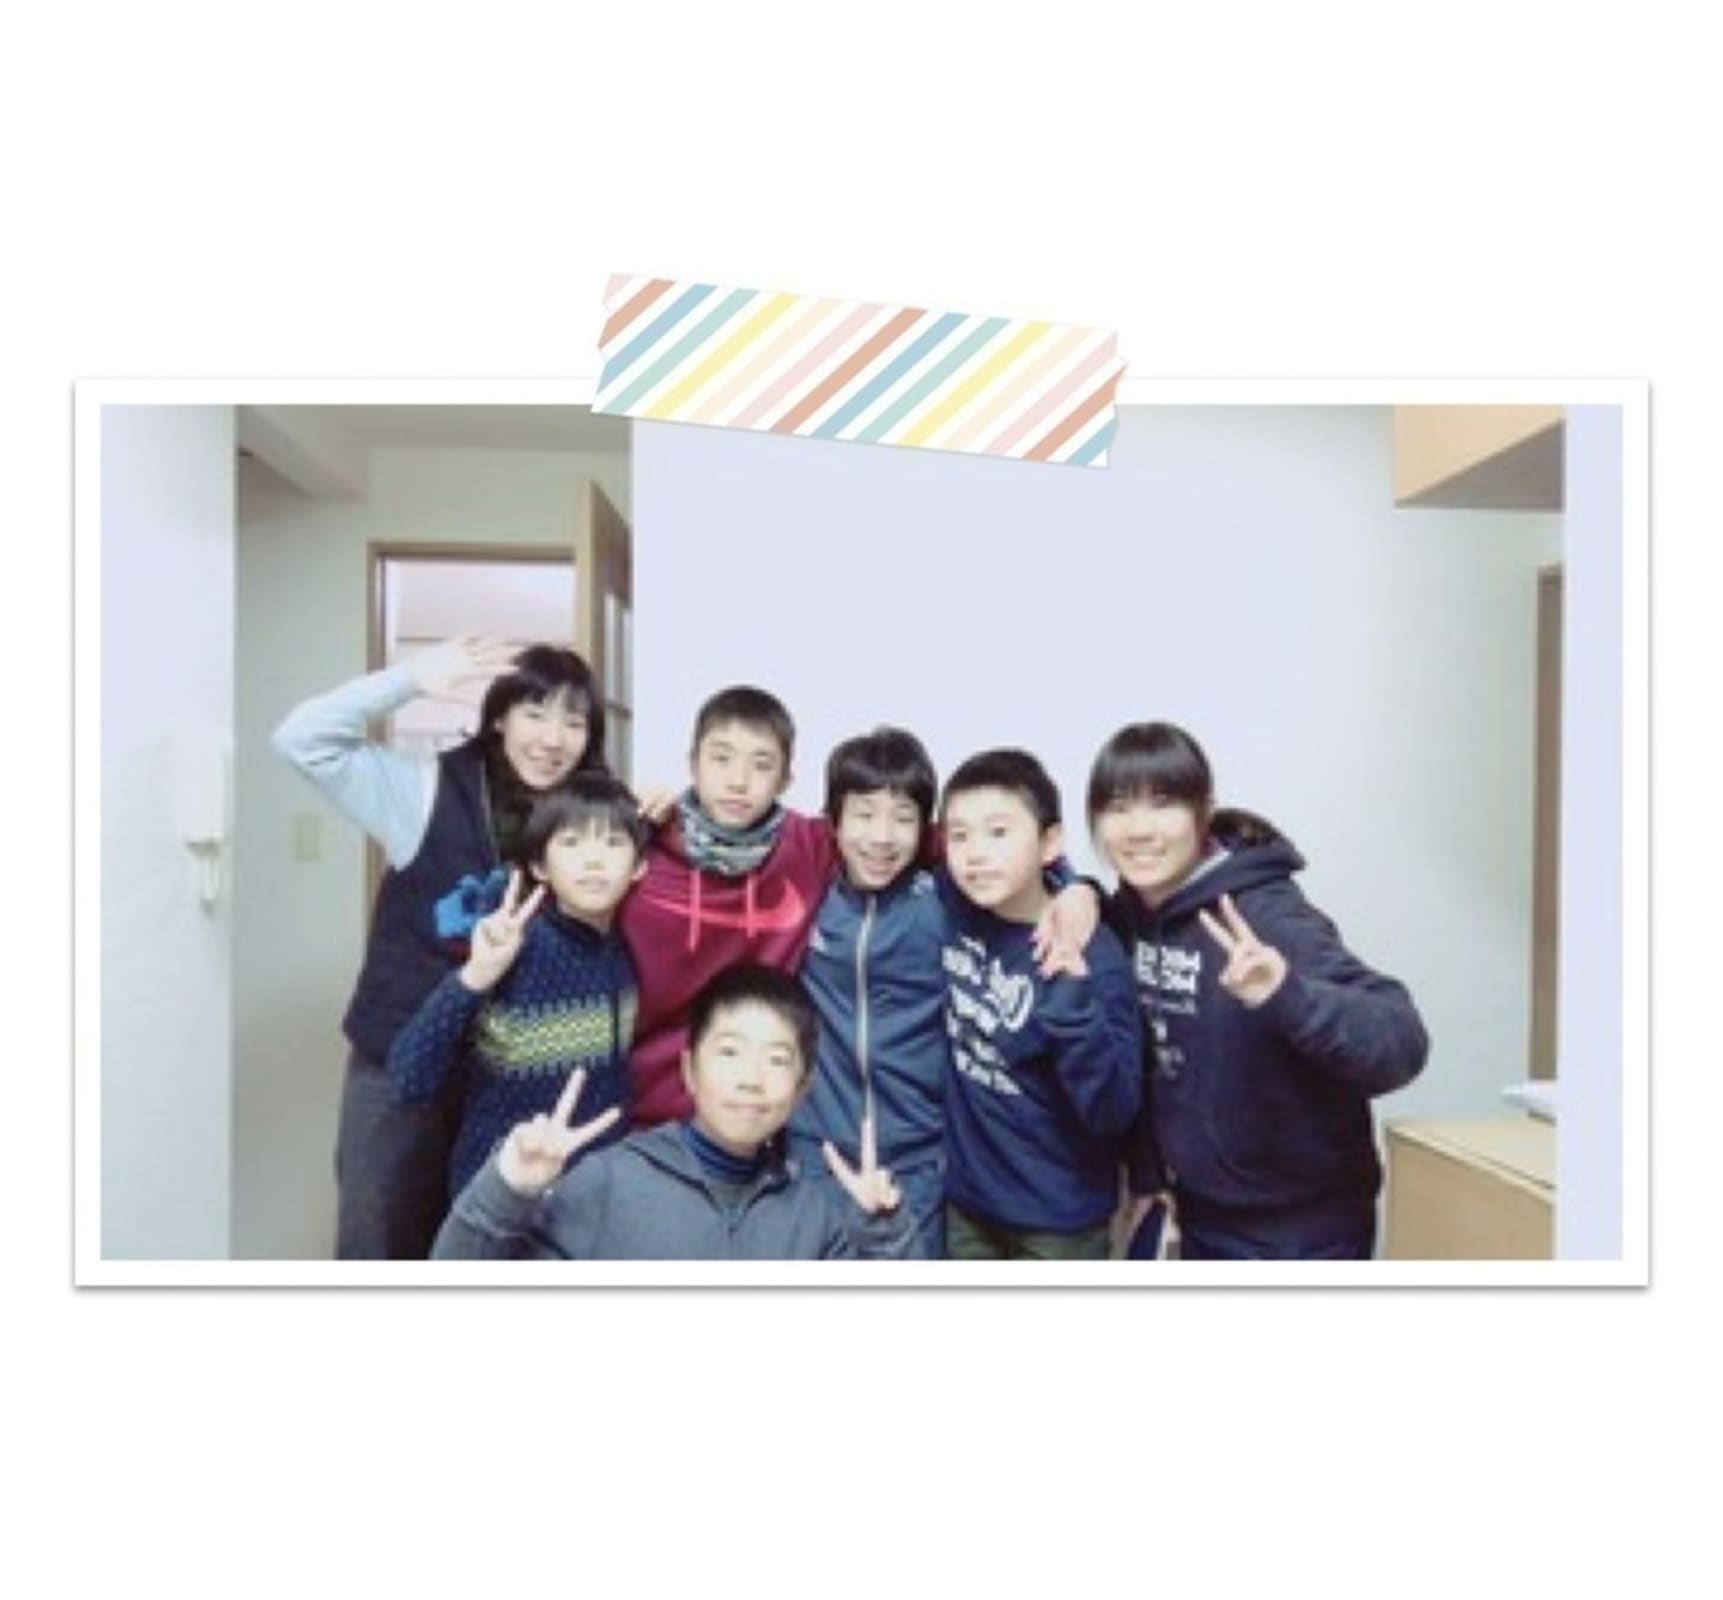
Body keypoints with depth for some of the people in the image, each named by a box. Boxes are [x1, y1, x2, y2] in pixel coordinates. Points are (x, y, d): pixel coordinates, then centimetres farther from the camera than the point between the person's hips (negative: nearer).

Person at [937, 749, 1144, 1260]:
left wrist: (1073, 995, -38)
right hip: (965, 1200, 4)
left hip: (1058, 1217, -4)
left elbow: (1113, 1114, -26)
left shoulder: (1089, 953, -23)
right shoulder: (955, 914, -10)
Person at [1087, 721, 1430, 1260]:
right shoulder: (1126, 914, -4)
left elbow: (1400, 1042, -34)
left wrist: (1285, 995, -49)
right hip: (1203, 1217, 6)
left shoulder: (1264, 916, -24)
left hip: (1299, 1229, -6)